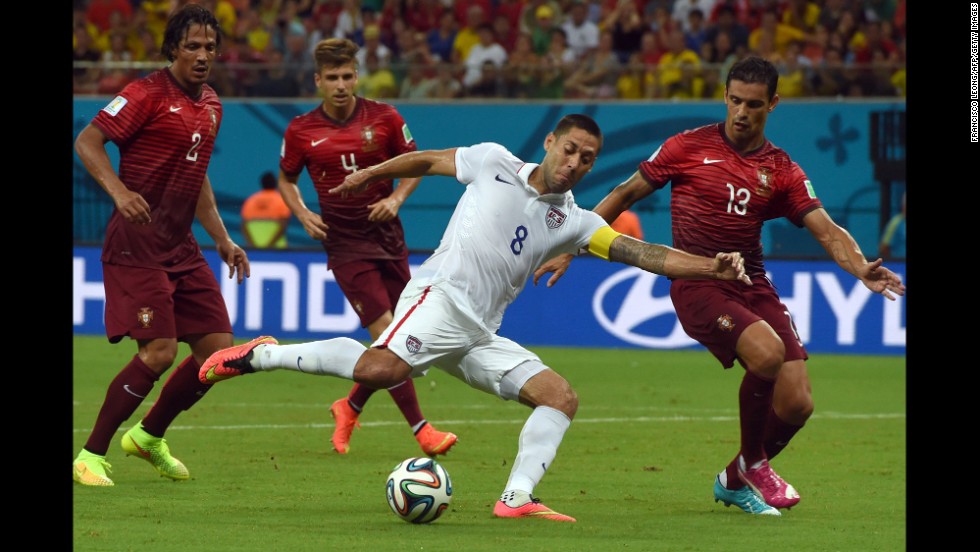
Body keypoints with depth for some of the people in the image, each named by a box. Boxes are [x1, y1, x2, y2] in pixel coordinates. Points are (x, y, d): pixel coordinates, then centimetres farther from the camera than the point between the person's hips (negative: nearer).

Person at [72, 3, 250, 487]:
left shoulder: (210, 105, 15)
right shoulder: (149, 93, -10)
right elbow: (87, 142, -13)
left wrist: (222, 239, 21)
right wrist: (119, 191, -29)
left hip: (181, 247, 8)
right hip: (137, 244, -8)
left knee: (218, 349, 3)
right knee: (159, 352, -16)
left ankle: (149, 436, 24)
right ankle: (91, 456, -2)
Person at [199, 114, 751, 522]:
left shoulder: (573, 222, 14)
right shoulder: (495, 163, 6)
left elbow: (641, 253, 6)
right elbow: (429, 160, 21)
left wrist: (711, 266, -6)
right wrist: (372, 173, 23)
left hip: (480, 336, 6)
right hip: (440, 297, -6)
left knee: (562, 398, -7)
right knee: (381, 369, -33)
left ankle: (518, 497, -17)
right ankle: (263, 355, -19)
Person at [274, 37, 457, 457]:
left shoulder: (383, 118, -2)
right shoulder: (301, 131, -4)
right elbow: (286, 179, 11)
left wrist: (396, 198, -9)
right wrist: (303, 215, -6)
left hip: (388, 236, 3)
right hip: (345, 245, -3)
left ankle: (351, 407, 31)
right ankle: (421, 430, -9)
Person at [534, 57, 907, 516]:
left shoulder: (782, 172, 8)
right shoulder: (688, 147, 2)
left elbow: (829, 233, -1)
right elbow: (625, 194, 10)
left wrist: (861, 269, -22)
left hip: (752, 285, 4)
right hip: (696, 285, -4)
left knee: (796, 404, -8)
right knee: (767, 352, -30)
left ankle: (736, 480, 22)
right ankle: (753, 464, -5)